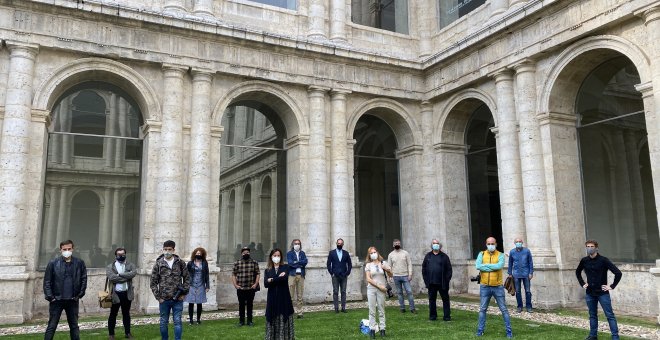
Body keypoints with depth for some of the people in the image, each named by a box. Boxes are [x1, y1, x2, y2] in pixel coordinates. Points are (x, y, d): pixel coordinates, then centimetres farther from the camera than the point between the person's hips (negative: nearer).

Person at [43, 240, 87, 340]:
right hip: (57, 300, -2)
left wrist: (80, 294, 0)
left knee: (74, 326, 12)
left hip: (73, 300, 2)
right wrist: (49, 297, -9)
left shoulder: (79, 263, 0)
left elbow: (84, 279, 6)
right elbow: (47, 281, -3)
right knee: (52, 326, 4)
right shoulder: (53, 263, -5)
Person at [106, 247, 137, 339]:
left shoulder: (130, 265, 5)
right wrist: (126, 277, -13)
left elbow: (134, 273, -16)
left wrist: (120, 275, -19)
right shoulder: (110, 267, 0)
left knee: (126, 314, 13)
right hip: (115, 294, -2)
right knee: (113, 314, 8)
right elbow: (112, 277, -17)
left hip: (127, 293, 2)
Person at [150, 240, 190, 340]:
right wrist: (158, 297, -3)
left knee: (177, 322, 1)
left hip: (178, 299, -1)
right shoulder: (158, 264, -1)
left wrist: (184, 293, -2)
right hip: (163, 300, 1)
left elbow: (187, 278, 5)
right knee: (163, 322, 11)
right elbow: (153, 282, 2)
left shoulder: (181, 263, 0)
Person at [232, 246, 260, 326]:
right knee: (241, 305, 9)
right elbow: (233, 275, 3)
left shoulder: (254, 263, 1)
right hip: (240, 289, 0)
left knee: (250, 305, 8)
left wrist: (256, 284, -8)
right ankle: (241, 321, 20)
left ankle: (249, 321, 19)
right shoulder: (237, 263, 2)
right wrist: (235, 285, -5)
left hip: (251, 289, 0)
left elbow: (257, 274, 1)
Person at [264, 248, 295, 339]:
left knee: (284, 318, -2)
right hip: (272, 298, 2)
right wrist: (278, 278, -12)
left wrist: (272, 280, -9)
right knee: (273, 319, 1)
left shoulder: (285, 267, 4)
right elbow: (266, 284, -6)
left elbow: (285, 278, -16)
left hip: (284, 297, -2)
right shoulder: (267, 270, 9)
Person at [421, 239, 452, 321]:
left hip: (442, 283, -2)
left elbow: (449, 269, -1)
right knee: (432, 299, 9)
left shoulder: (444, 256, 2)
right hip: (431, 283, 2)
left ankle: (447, 316, 11)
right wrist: (426, 279, 0)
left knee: (445, 299, 3)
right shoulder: (428, 256, 9)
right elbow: (424, 268, 9)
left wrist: (447, 280, -9)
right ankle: (432, 316, 19)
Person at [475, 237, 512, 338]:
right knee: (482, 309, 10)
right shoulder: (482, 254, 2)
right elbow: (478, 266, -14)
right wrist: (493, 267, -15)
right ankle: (480, 330, 19)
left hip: (498, 287, -2)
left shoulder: (500, 255, -2)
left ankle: (509, 331, 14)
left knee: (504, 309, 5)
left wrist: (485, 265, -14)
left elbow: (499, 266, -22)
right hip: (485, 287, 2)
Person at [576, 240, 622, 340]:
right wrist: (582, 283, 12)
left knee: (610, 315, -1)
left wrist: (612, 286, -12)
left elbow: (618, 273, -14)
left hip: (602, 293, -4)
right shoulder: (584, 260, 1)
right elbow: (577, 272, 21)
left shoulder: (603, 260, -13)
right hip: (589, 293, 5)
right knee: (592, 315, 14)